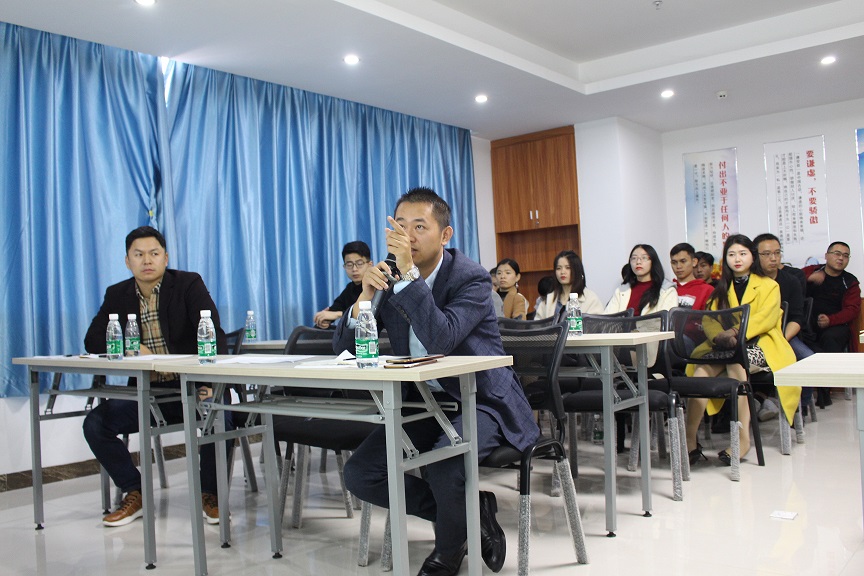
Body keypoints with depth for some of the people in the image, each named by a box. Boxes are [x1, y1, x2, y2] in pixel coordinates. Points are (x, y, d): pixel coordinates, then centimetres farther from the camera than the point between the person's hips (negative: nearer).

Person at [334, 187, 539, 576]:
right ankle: (470, 513, 7)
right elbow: (343, 348, -2)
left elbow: (440, 341, -33)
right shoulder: (389, 275, 0)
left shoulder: (471, 278, -15)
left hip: (479, 400, -6)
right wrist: (365, 296, -19)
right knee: (360, 474, -9)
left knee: (442, 468, -33)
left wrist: (409, 273, -34)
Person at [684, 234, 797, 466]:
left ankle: (743, 437, -39)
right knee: (702, 367, -30)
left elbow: (766, 318, -8)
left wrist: (736, 331, -27)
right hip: (726, 347, 3)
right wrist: (721, 334, -19)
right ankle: (690, 439, -34)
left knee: (735, 359, -37)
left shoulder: (769, 286, 11)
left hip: (759, 344, -3)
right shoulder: (722, 289, 22)